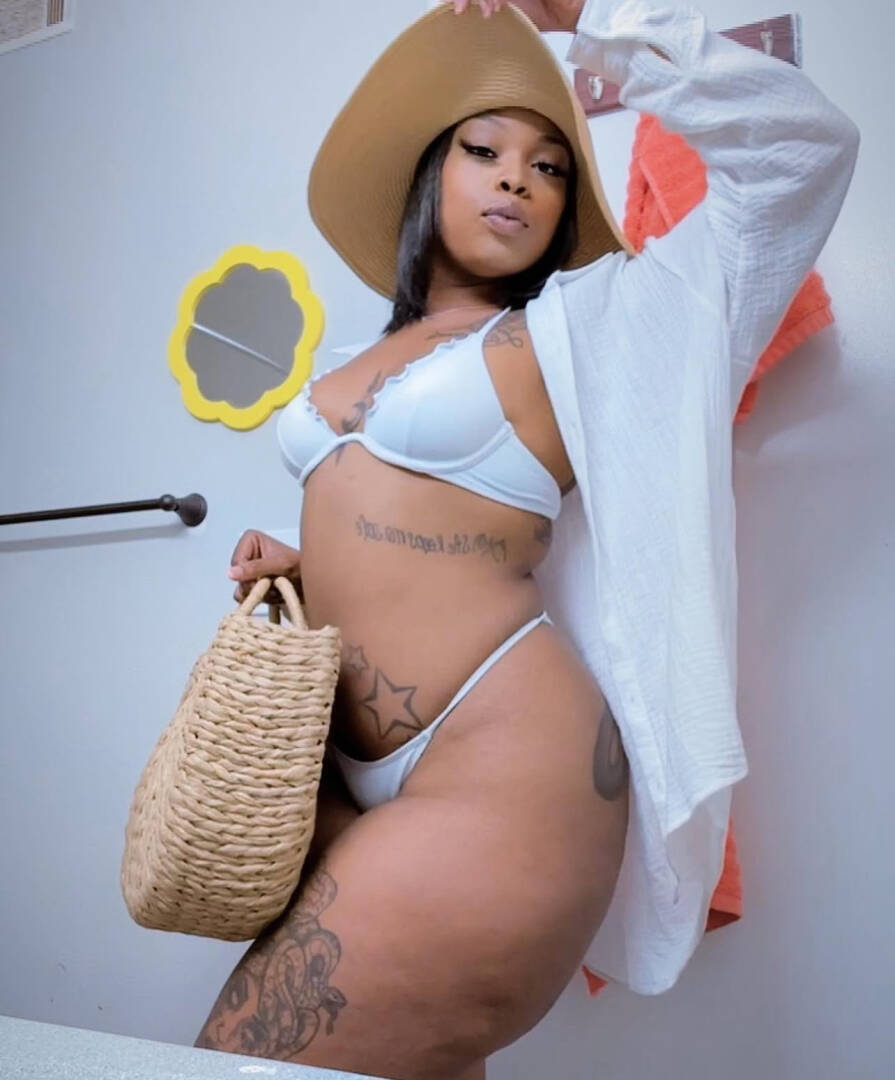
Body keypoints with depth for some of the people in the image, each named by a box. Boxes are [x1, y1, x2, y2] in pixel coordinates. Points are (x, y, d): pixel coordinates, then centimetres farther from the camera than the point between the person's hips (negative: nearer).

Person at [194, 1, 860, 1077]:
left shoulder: (586, 326, 3)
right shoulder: (356, 371, 20)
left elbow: (804, 143, -1)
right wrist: (294, 572, 8)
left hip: (500, 772, -6)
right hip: (352, 783, 6)